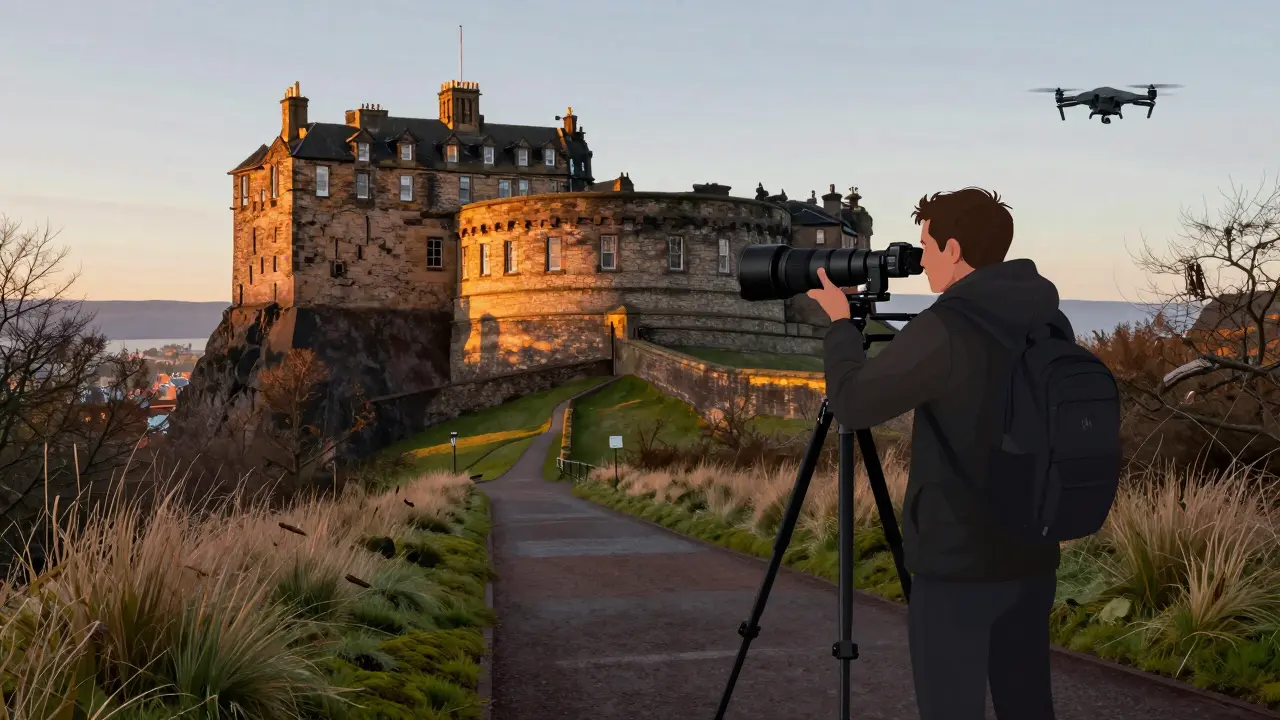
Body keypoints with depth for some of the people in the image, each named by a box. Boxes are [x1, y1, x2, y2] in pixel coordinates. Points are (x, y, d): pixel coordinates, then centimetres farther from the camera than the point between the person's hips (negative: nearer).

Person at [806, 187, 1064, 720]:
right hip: (1031, 556, 7)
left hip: (957, 561, -7)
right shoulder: (1053, 323, 4)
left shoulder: (947, 327, -17)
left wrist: (840, 322, 7)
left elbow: (850, 405, -9)